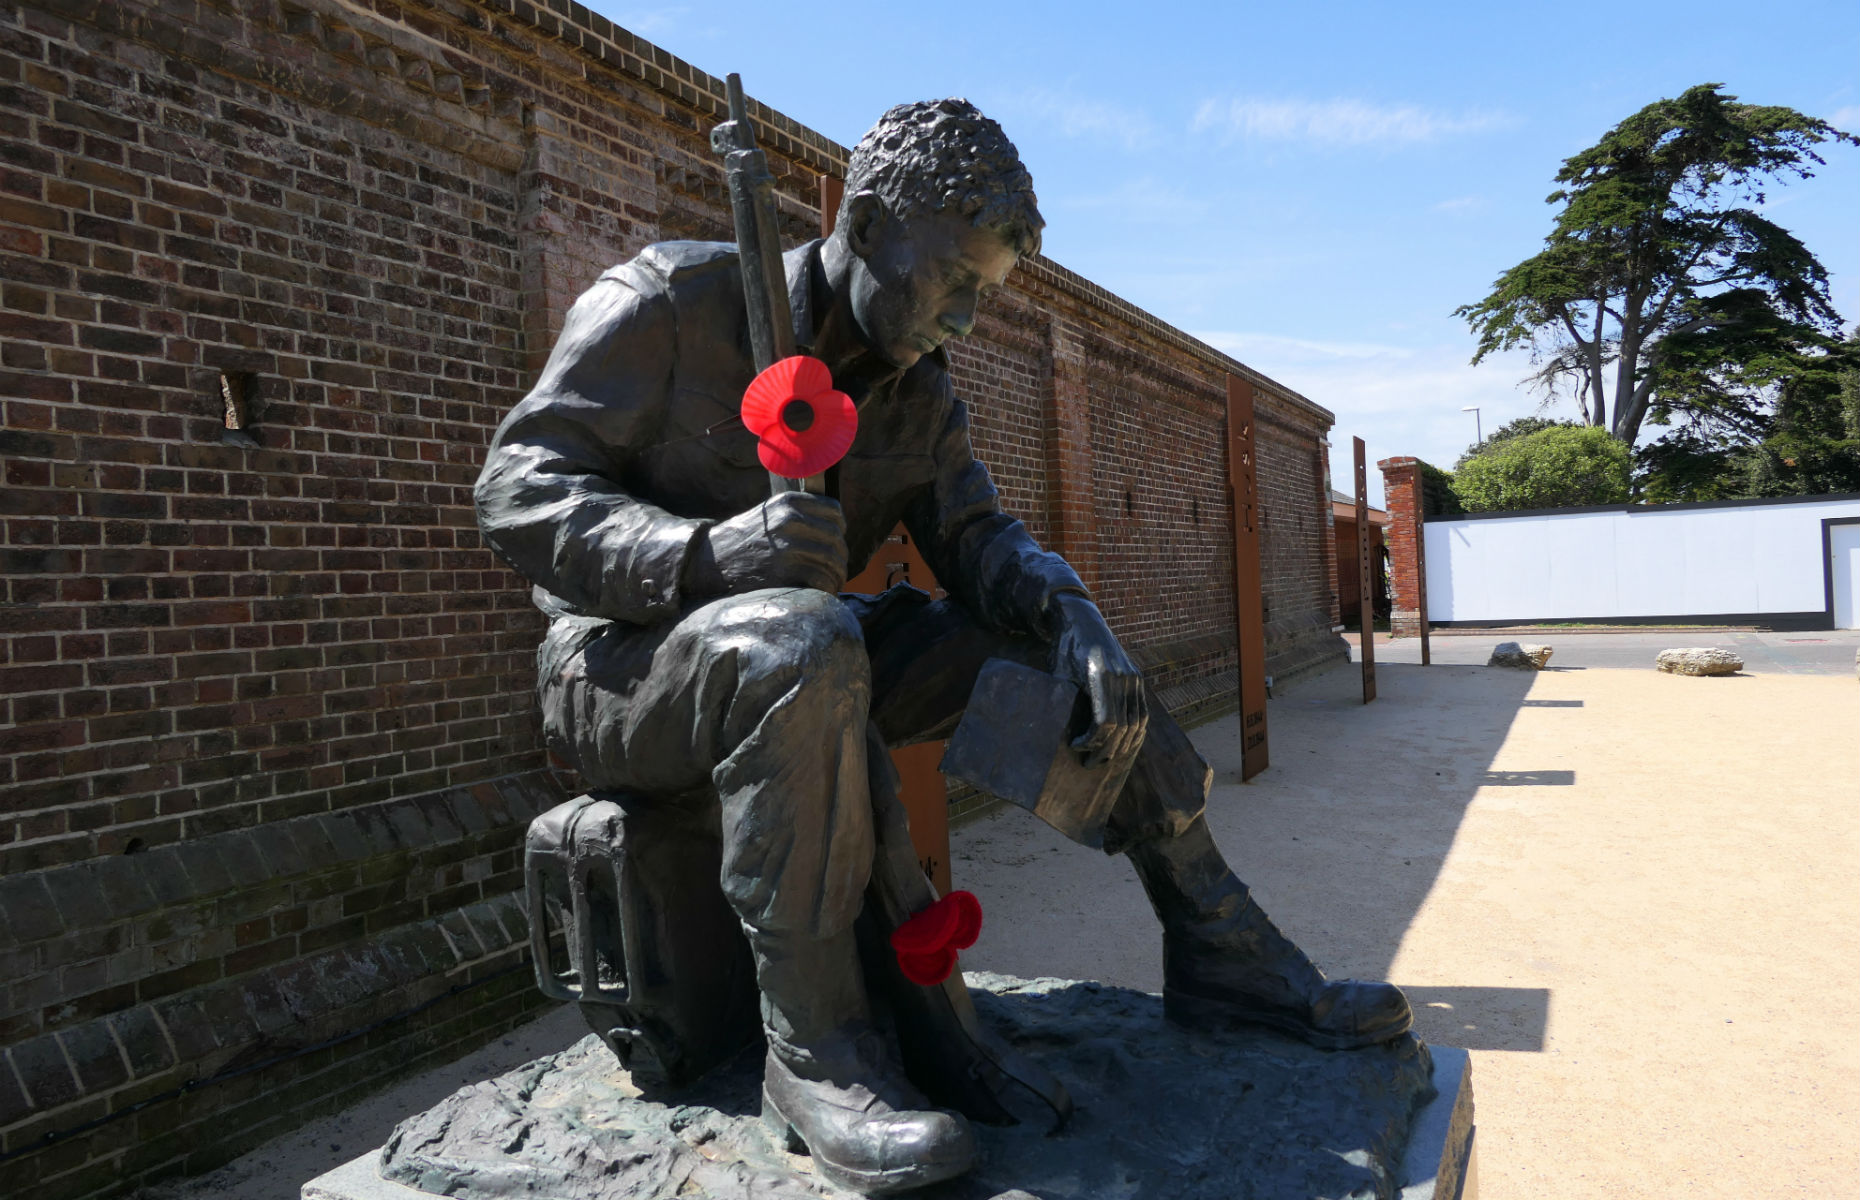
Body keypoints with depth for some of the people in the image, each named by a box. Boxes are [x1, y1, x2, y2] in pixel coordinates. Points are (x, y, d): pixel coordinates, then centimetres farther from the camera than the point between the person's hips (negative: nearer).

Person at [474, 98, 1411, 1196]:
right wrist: (704, 555, -36)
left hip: (799, 668, 6)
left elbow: (979, 538, -2)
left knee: (1058, 647, -7)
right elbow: (519, 488, -18)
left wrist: (1073, 618, -25)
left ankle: (1221, 956, 0)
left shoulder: (918, 387, 6)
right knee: (806, 639, -39)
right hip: (626, 669, -6)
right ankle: (814, 1046, -26)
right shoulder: (669, 301, -12)